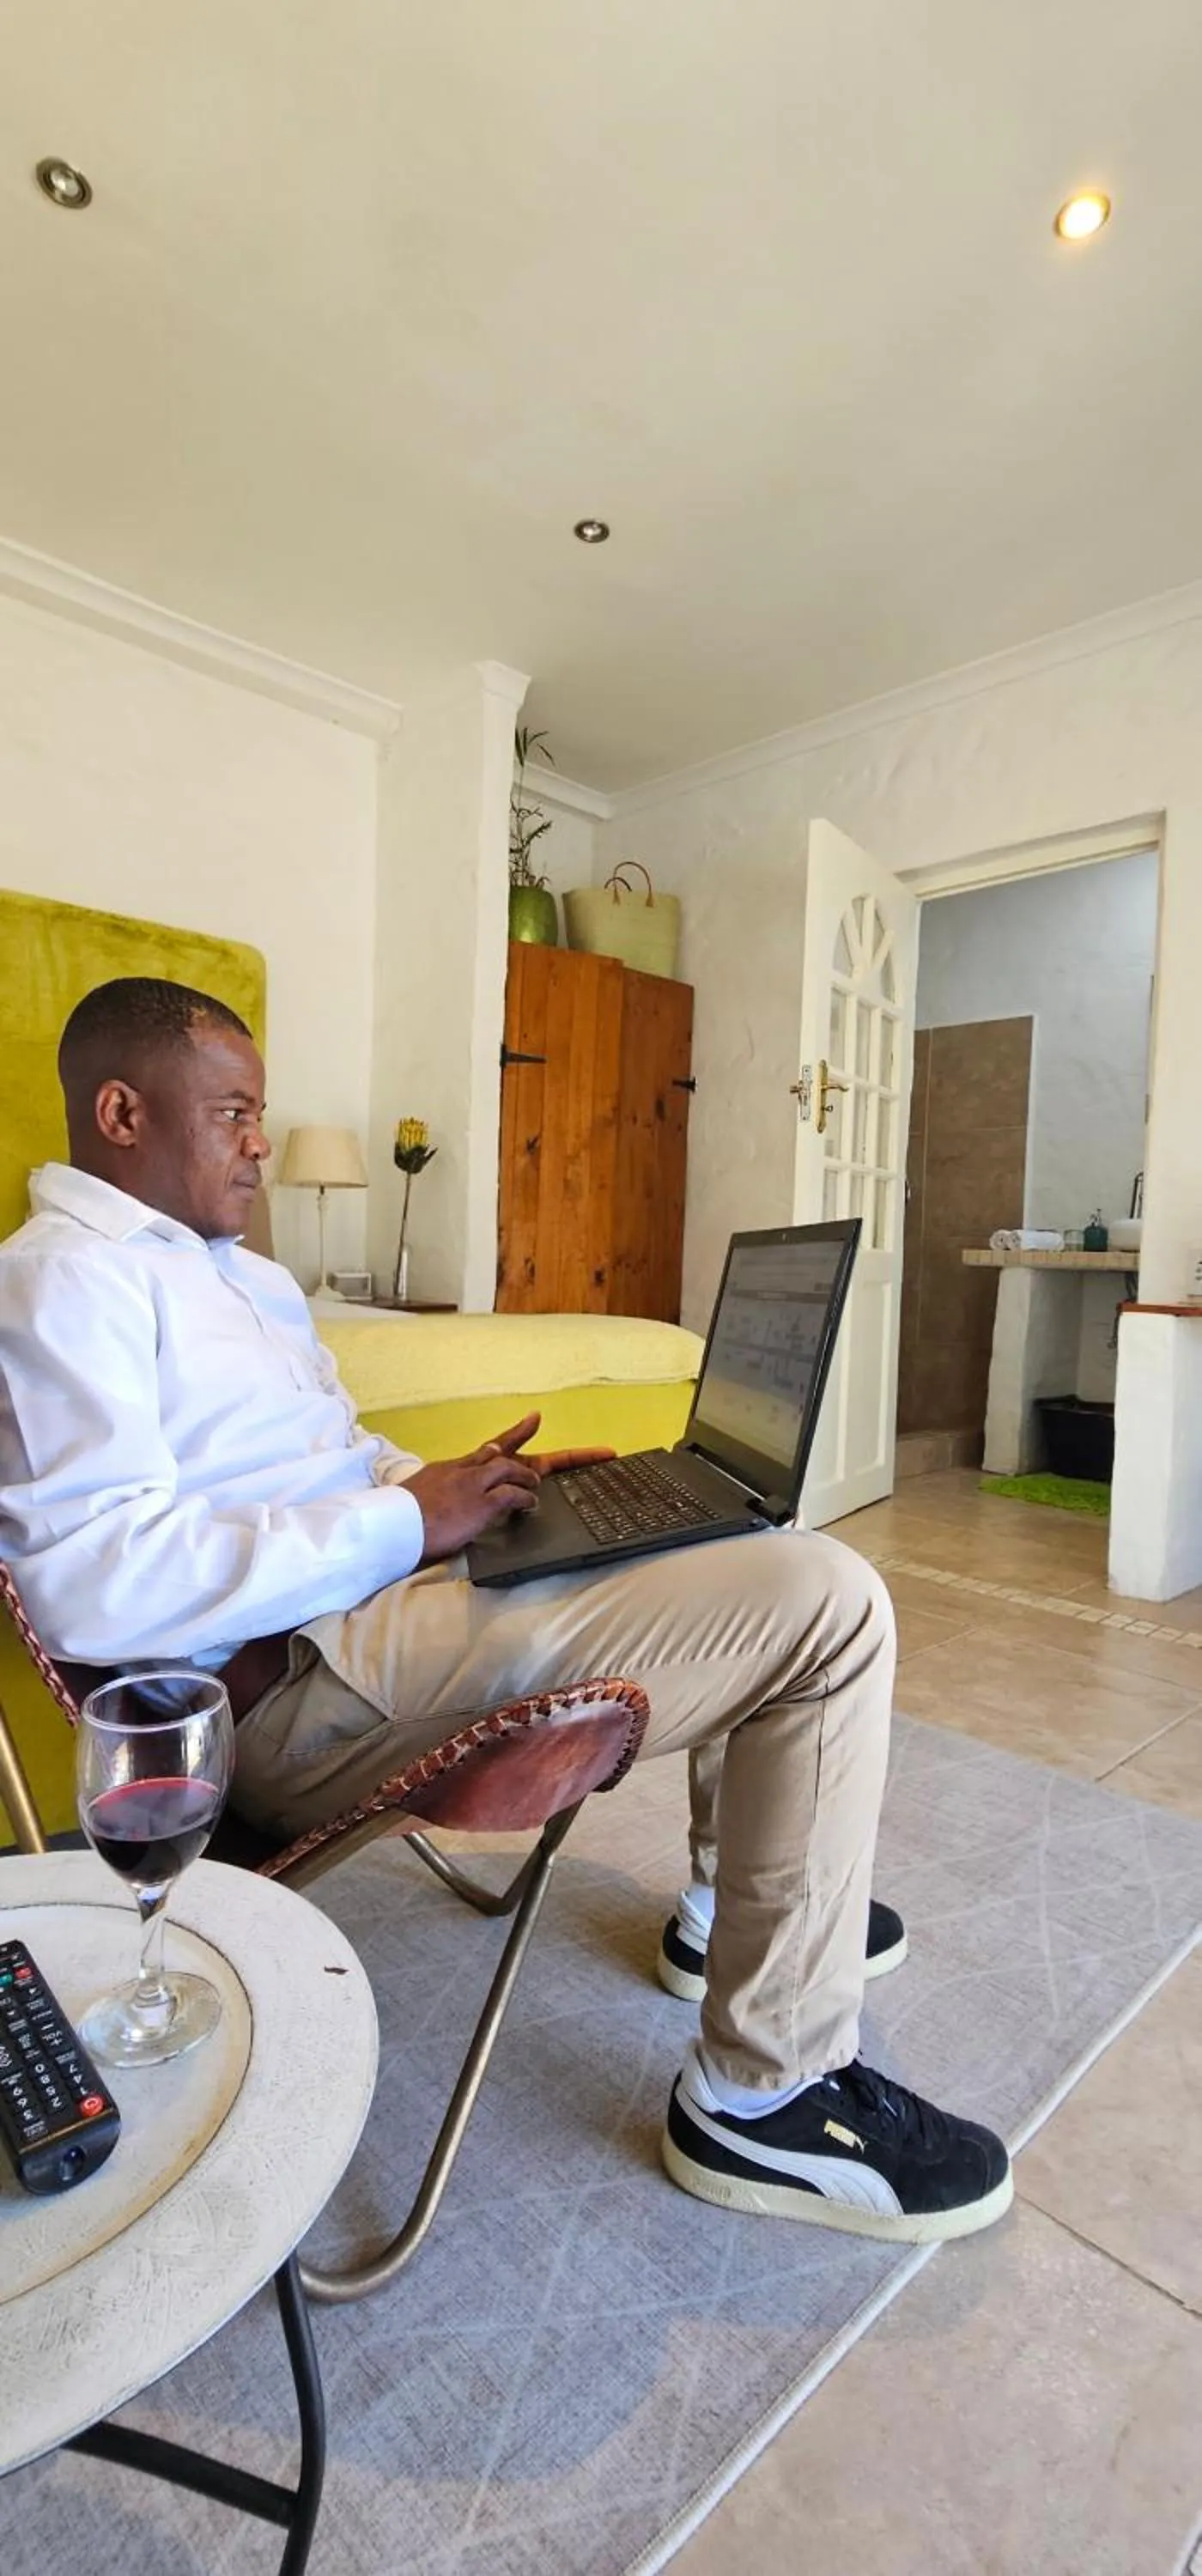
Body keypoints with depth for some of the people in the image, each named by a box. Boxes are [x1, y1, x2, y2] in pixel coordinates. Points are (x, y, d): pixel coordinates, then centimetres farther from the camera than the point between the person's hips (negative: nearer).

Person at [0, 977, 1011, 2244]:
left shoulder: (241, 1272, 22)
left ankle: (731, 1906, 30)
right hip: (302, 1681, -11)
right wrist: (409, 1520, -20)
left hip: (384, 1586, 11)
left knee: (751, 1541, 19)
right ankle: (766, 2100, -1)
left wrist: (463, 1484, 7)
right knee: (828, 1603, -19)